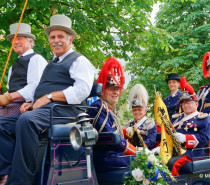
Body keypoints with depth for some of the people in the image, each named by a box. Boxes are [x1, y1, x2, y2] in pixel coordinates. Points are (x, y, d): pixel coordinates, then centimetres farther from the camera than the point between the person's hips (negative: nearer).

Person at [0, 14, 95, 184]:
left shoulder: (79, 61, 4)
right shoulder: (52, 64, 31)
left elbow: (82, 90, -13)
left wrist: (50, 97, -15)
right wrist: (31, 103, 8)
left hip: (64, 109, -9)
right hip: (43, 110, 9)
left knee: (26, 120, -36)